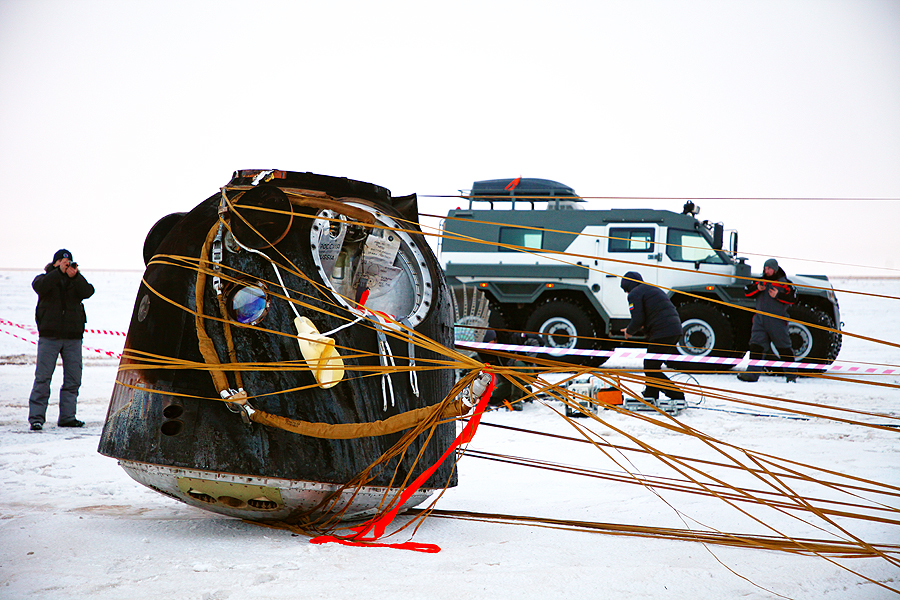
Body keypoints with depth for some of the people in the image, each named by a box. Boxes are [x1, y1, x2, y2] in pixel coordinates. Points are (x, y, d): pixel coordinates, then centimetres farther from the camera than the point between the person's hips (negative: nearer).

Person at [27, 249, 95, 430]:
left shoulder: (77, 281, 13)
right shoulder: (46, 278, 8)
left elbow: (87, 292, -6)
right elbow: (40, 286, -15)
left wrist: (75, 276, -18)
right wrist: (59, 272, -20)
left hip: (73, 336, 3)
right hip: (49, 335, -3)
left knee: (73, 379, 4)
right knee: (43, 378, -7)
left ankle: (67, 417, 13)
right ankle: (36, 417, -4)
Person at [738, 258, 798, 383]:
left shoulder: (784, 283, 1)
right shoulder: (760, 281, 14)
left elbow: (793, 298, -5)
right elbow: (747, 292, 9)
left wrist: (778, 295, -16)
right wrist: (757, 289, -8)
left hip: (777, 321, -4)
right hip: (760, 319, 4)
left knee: (784, 347, 3)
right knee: (756, 345, -5)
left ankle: (791, 374, 16)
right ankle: (752, 373, -5)